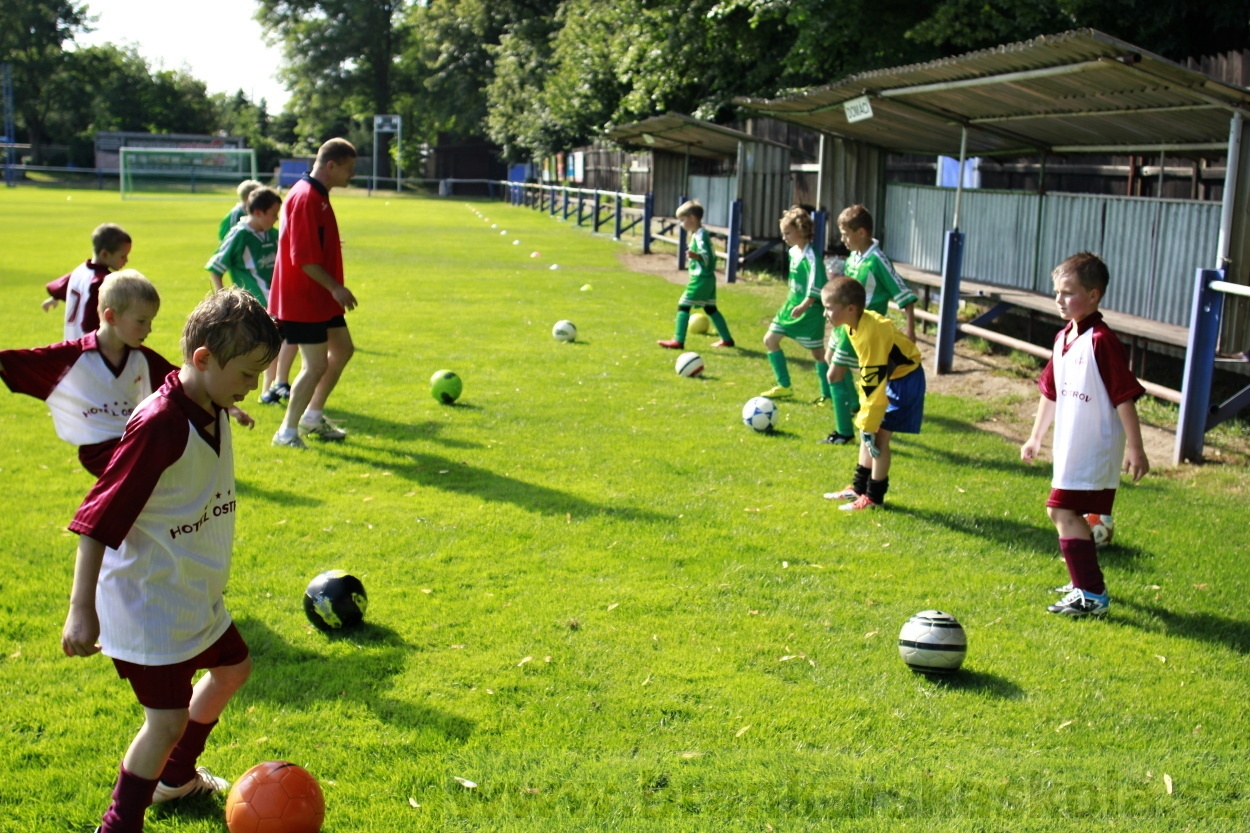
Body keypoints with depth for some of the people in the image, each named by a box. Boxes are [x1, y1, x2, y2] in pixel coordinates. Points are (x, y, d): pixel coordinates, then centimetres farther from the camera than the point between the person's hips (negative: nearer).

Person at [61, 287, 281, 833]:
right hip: (149, 605, -10)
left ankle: (176, 776, 44)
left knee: (232, 668, 24)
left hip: (195, 594, 10)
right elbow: (97, 521, -26)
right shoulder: (158, 425, -27)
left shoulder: (213, 411, -1)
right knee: (169, 719, -7)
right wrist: (82, 609, -25)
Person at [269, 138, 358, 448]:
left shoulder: (318, 195, 12)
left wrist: (333, 289, 21)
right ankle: (287, 432, 6)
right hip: (303, 298, -11)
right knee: (316, 365, -7)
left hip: (320, 296, 11)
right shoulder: (305, 198, -20)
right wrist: (335, 287, -23)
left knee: (342, 349, 16)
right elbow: (304, 257, -25)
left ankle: (313, 416, 27)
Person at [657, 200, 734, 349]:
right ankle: (727, 339, 24)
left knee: (683, 306, -6)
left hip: (700, 278, -10)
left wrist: (697, 256, -44)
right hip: (708, 278, 10)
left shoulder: (699, 235, -16)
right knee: (711, 309, 18)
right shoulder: (702, 233, 13)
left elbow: (707, 256, -25)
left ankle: (678, 341, -7)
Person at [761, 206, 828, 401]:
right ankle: (784, 386, 17)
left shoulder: (810, 256, -19)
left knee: (817, 352, 0)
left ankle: (827, 394, 11)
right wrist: (793, 303, 20)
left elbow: (816, 287, -25)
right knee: (770, 339, 9)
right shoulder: (793, 252, 7)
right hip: (791, 304, 9)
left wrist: (803, 306, -35)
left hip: (809, 311, -9)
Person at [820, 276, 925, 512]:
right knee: (868, 432, 13)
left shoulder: (871, 334, -32)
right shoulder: (860, 321, -4)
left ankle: (874, 497, 2)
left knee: (879, 437, -8)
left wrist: (868, 426, -24)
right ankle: (858, 488, 23)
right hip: (889, 377, 9)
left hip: (905, 381, -9)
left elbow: (873, 385, -29)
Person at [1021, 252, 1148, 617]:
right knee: (1071, 514, 16)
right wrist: (1036, 437, 25)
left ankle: (1092, 596, -8)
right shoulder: (1064, 338, 10)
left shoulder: (1102, 341, -17)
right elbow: (1051, 391, 20)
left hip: (1094, 448, -9)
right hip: (1070, 447, 9)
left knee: (1062, 511, -13)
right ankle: (1084, 582, 32)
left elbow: (1125, 396, -18)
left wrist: (1134, 448, -18)